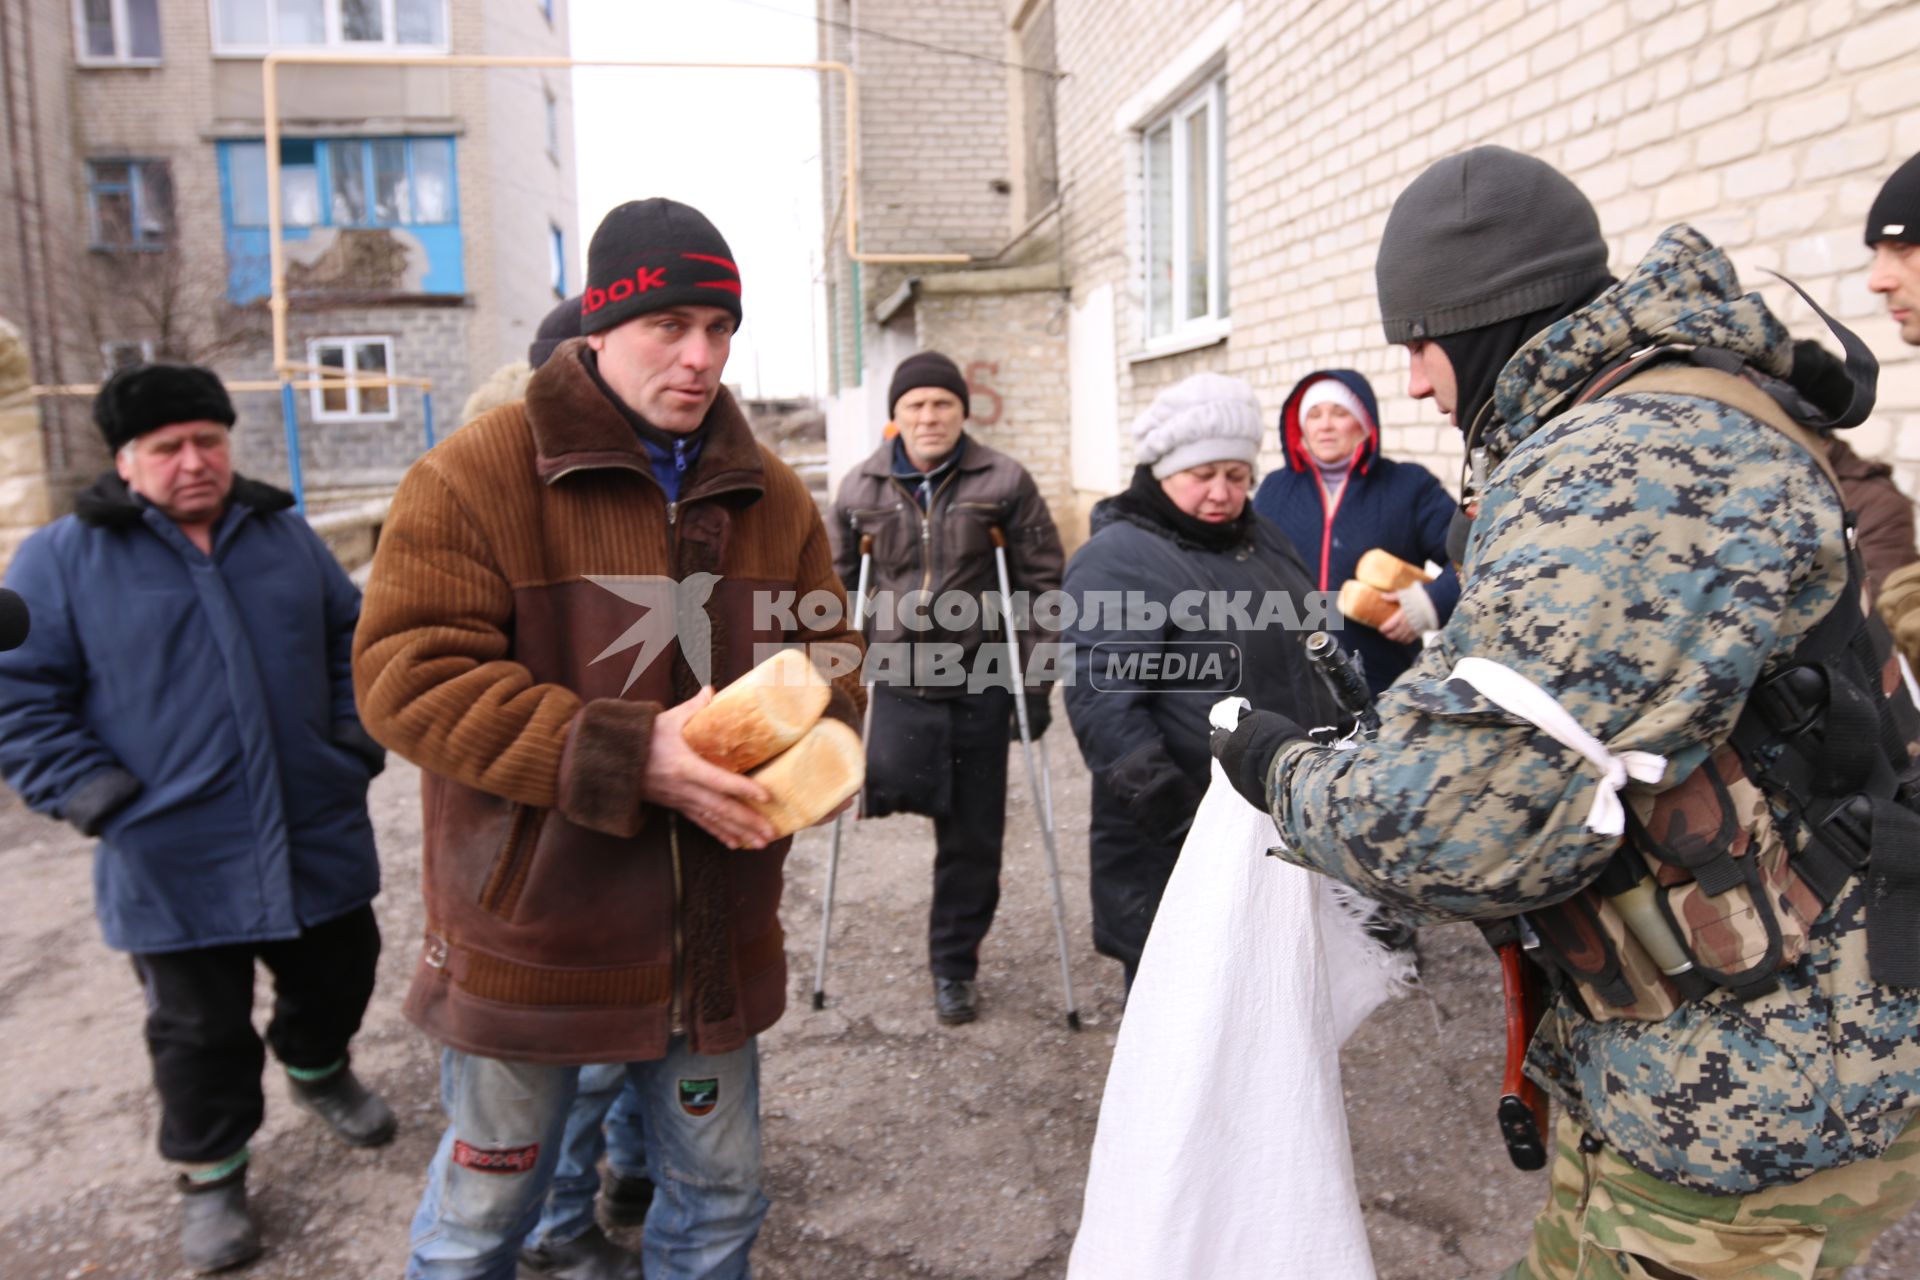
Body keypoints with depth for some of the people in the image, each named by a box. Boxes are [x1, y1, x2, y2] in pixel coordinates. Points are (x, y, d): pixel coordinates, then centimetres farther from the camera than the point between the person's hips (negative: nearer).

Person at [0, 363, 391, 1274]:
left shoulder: (285, 537, 7)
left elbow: (355, 637, 15)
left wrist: (356, 739, 4)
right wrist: (98, 798, -13)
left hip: (318, 840, 4)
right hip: (175, 864, -3)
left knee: (337, 976, 20)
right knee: (201, 1030, 11)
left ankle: (317, 1067, 51)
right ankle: (210, 1173, 34)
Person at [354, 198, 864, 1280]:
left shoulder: (772, 496, 5)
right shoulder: (479, 475, -10)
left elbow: (831, 654, 8)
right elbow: (406, 677, -17)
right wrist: (626, 758, -27)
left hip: (718, 938, 4)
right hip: (530, 937, -3)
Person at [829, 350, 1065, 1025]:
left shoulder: (1004, 482, -3)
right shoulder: (860, 488, 4)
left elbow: (1042, 582, -1)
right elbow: (840, 584, 13)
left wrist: (1034, 683, -4)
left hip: (980, 681, -1)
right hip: (897, 679, 1)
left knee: (973, 838, 7)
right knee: (892, 783, -26)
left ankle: (954, 967, 27)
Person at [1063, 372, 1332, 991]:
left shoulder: (1260, 538, 12)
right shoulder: (1117, 560, -16)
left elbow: (1311, 652, 23)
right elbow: (1101, 704, -24)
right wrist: (1171, 809, -29)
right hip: (1177, 849, -8)